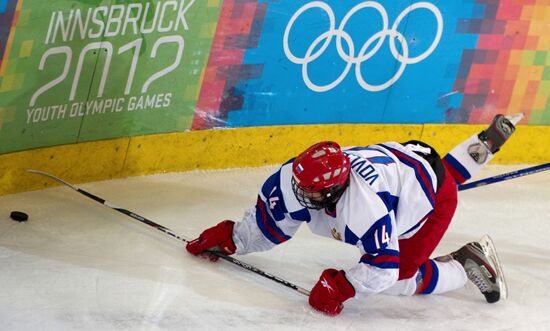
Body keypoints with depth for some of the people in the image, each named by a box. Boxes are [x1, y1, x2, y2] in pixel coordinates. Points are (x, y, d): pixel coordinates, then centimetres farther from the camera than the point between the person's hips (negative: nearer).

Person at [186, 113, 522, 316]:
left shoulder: (364, 207, -44)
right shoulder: (297, 177, -25)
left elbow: (384, 266, -40)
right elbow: (270, 223, -8)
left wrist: (340, 287, -41)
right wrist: (228, 238, -10)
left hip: (436, 197, -7)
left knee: (399, 277, -8)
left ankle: (469, 262, 6)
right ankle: (486, 143, 47)